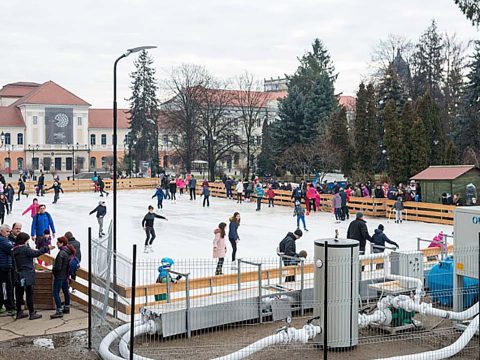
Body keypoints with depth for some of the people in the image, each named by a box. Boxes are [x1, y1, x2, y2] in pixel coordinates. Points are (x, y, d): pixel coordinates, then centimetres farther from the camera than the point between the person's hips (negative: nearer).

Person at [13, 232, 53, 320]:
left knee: (19, 294, 12)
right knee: (29, 294, -1)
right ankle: (32, 313, 4)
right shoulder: (25, 249, -16)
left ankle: (19, 313, 19)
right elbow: (36, 253, -18)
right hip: (27, 276, -8)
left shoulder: (15, 250, 8)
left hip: (18, 275, 8)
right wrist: (47, 248, -12)